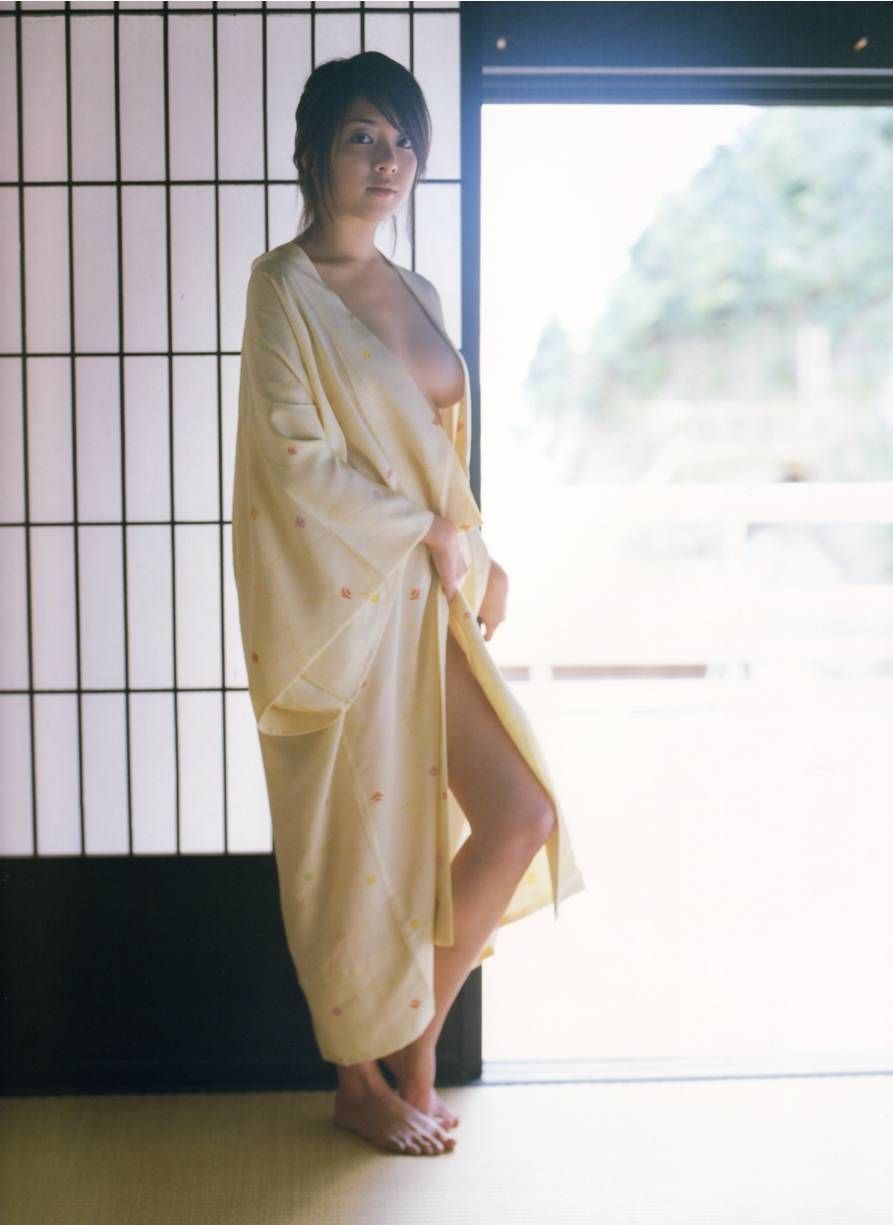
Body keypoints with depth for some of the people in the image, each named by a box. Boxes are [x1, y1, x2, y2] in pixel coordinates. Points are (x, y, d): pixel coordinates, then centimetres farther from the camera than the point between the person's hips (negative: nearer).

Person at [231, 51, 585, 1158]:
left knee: (519, 815, 2)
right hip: (341, 600, -7)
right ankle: (360, 1081, 23)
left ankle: (413, 1045, 20)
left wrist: (478, 556, 4)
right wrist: (426, 534, -9)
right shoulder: (285, 287, -8)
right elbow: (299, 459, -15)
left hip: (431, 598, 7)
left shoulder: (416, 295, 15)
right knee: (361, 842, 2)